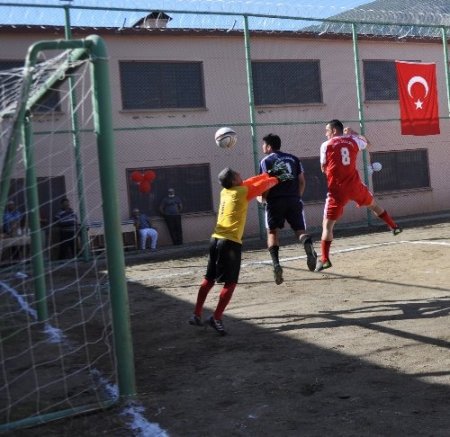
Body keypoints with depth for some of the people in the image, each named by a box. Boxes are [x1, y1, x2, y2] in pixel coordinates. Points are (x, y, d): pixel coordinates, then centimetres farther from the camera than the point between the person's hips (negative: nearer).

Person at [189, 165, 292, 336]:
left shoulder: (225, 191, 14)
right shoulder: (242, 192, -5)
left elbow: (249, 182, 25)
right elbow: (262, 185, 7)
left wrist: (269, 174, 30)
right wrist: (276, 179, 26)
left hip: (215, 239, 8)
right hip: (231, 242, -8)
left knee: (209, 279, 16)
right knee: (230, 283, -2)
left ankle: (196, 315, 18)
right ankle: (216, 318, -8)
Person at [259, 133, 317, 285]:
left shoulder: (266, 161, 2)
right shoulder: (293, 158, 16)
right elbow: (302, 181, 11)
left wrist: (263, 198, 9)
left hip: (275, 201, -3)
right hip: (294, 200, 3)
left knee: (272, 232, 10)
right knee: (300, 230, 8)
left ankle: (276, 263, -9)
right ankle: (308, 244, -28)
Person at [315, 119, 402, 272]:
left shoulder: (326, 145, -2)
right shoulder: (353, 141, 7)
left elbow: (323, 168, 5)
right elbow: (368, 144, 30)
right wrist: (353, 133, 37)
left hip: (337, 190, -4)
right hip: (355, 185, 4)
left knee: (327, 225, -2)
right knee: (373, 204, 33)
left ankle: (324, 259, -11)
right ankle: (393, 226, 43)